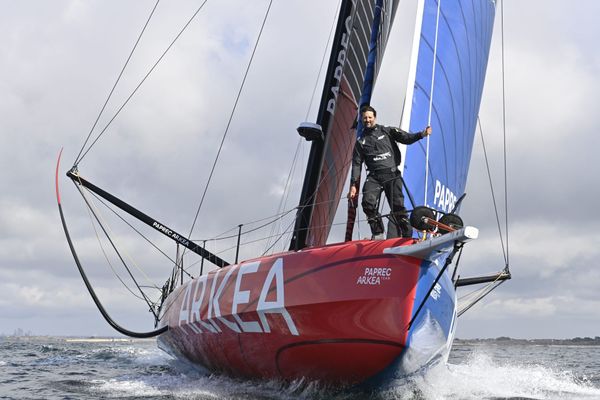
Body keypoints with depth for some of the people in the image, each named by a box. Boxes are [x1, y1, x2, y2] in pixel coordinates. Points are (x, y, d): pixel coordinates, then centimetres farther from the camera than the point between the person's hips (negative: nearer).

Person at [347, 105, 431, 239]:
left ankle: (407, 236, -1)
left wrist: (422, 134, -17)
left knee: (398, 207, -8)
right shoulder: (360, 142, 17)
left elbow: (406, 138, 2)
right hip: (374, 176, 1)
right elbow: (357, 164, 14)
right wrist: (353, 185, 5)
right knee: (368, 202, -21)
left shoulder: (387, 131, 12)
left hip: (392, 174, -1)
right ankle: (378, 233, -8)